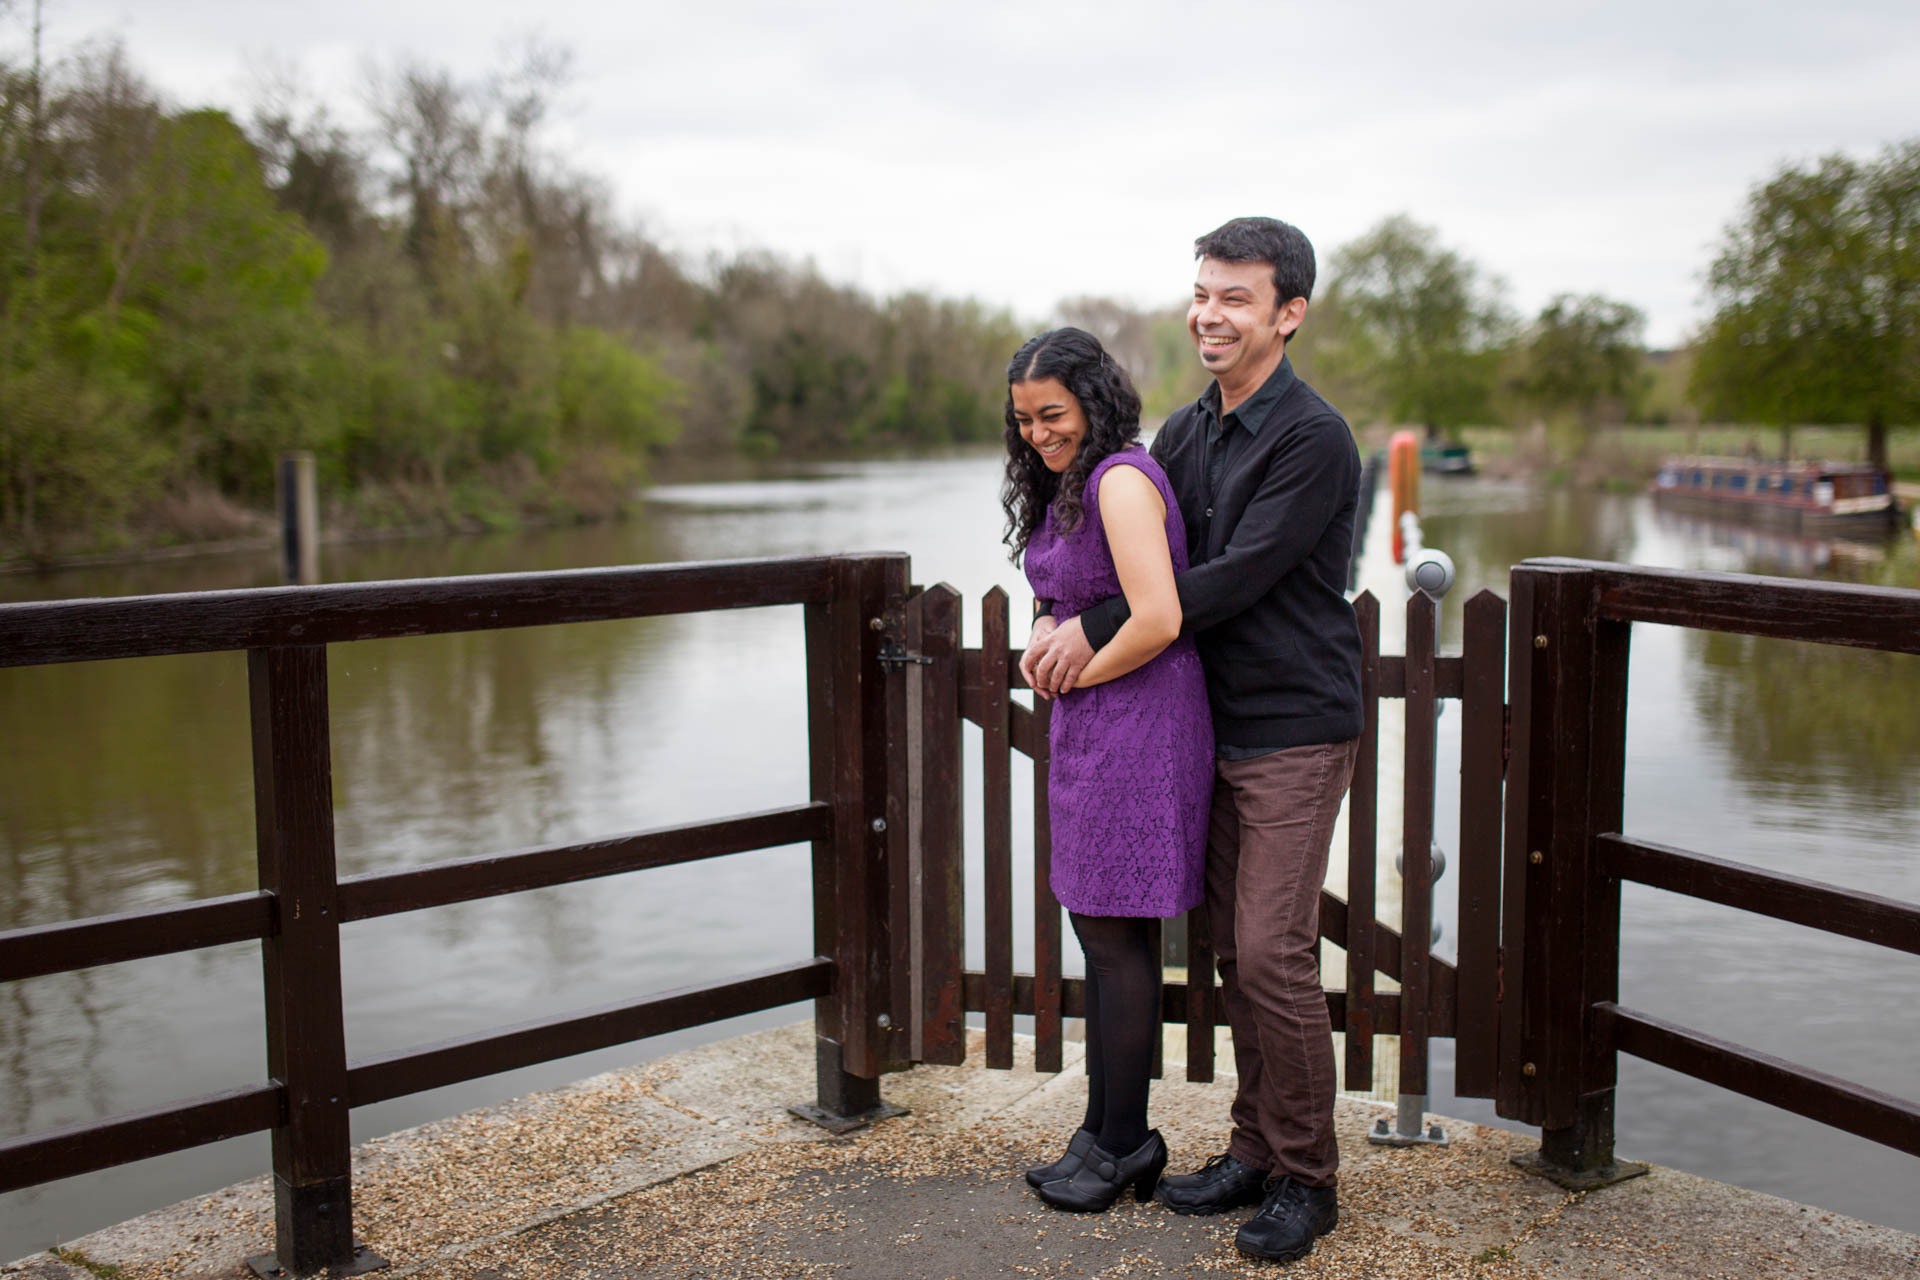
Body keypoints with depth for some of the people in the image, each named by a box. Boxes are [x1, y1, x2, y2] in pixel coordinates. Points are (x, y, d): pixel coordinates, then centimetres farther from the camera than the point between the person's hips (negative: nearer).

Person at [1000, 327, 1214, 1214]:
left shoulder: (1120, 480, -16)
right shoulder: (1068, 487, 15)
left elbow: (1158, 619, -25)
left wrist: (1077, 673, -11)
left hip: (1137, 725, -10)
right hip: (1090, 729, 10)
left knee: (1115, 934, 0)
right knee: (1095, 927, 14)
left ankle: (1125, 1146, 14)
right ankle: (1105, 1130, 26)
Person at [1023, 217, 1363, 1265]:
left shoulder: (1314, 440, -14)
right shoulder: (1186, 432, 11)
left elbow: (1234, 578, -20)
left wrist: (1095, 630, -16)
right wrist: (1062, 626, -4)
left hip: (1295, 734, -7)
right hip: (1214, 729, 7)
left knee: (1274, 954, -7)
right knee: (1235, 951, 11)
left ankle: (1306, 1179, 8)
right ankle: (1254, 1148, 24)